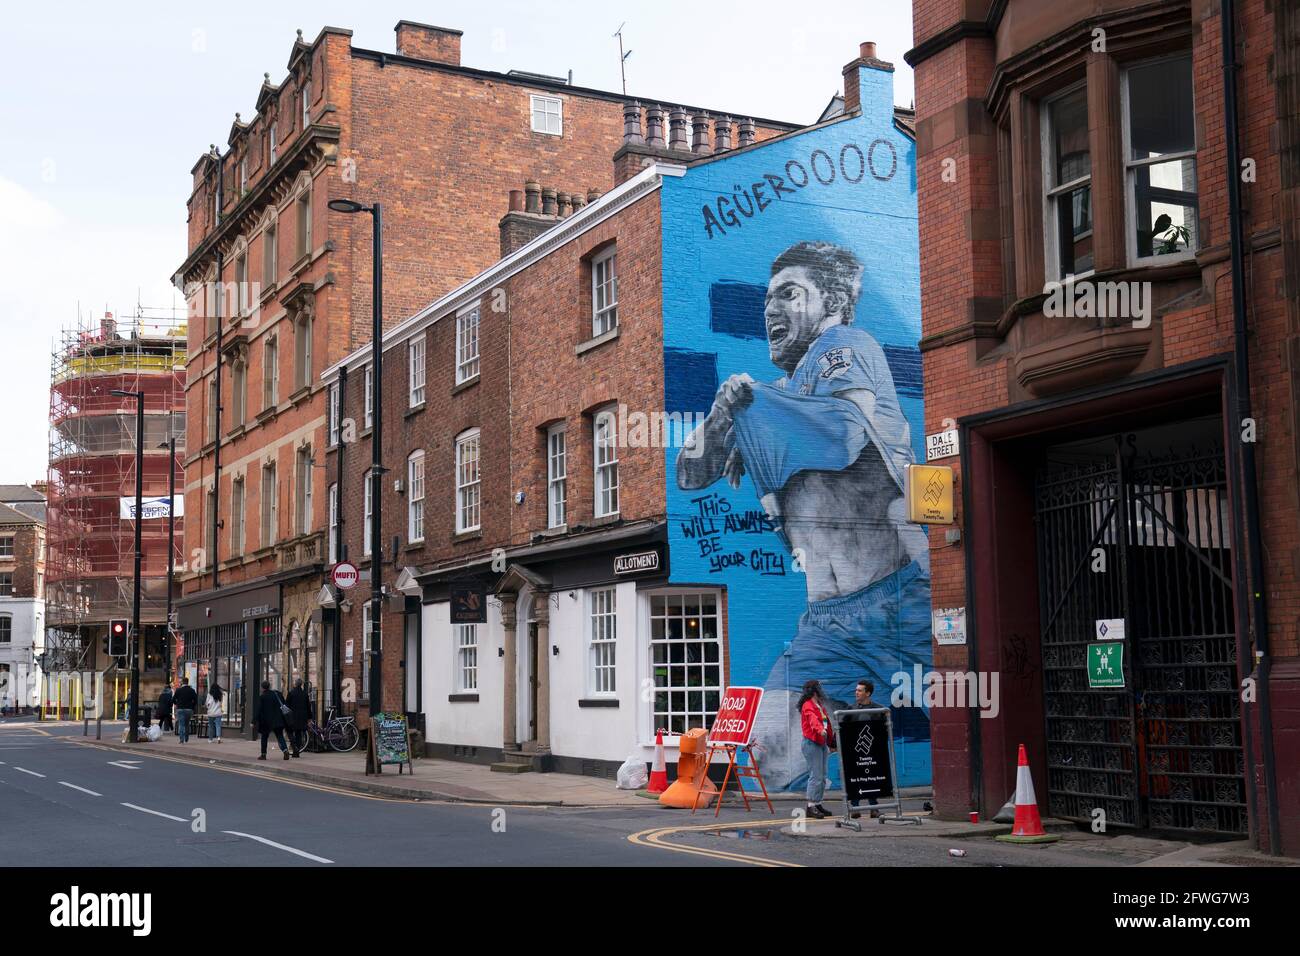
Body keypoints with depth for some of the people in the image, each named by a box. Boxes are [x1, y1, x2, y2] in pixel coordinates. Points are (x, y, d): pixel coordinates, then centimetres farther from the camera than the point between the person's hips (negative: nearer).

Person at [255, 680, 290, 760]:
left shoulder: (261, 698, -8)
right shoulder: (277, 693, 5)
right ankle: (285, 750, -16)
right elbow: (284, 705, 9)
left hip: (267, 721, -3)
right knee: (280, 736, 6)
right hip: (278, 720, 3)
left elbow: (258, 711, -10)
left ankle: (263, 754, 13)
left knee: (264, 737, 12)